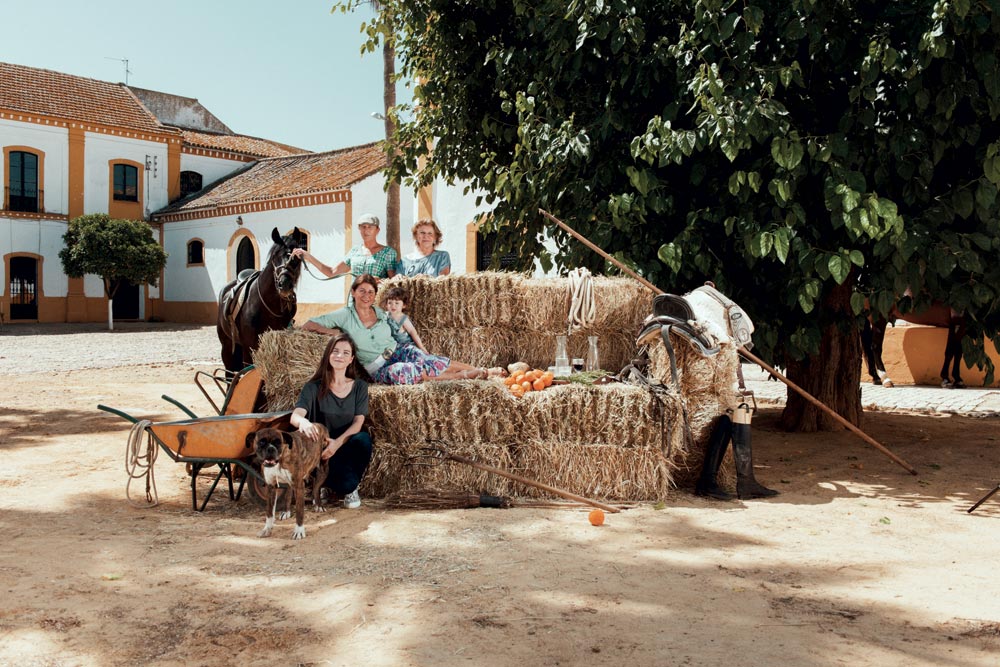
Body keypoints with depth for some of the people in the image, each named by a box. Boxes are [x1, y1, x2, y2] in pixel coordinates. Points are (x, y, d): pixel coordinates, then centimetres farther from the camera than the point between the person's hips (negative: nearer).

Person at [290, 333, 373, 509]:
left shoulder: (359, 386, 4)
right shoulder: (314, 387, -3)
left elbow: (358, 422, -8)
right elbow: (295, 415, -19)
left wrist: (338, 442, -28)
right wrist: (303, 422, -46)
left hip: (348, 447, 3)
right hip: (321, 449, -3)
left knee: (363, 439, -33)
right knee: (345, 484, -32)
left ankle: (351, 488, -5)